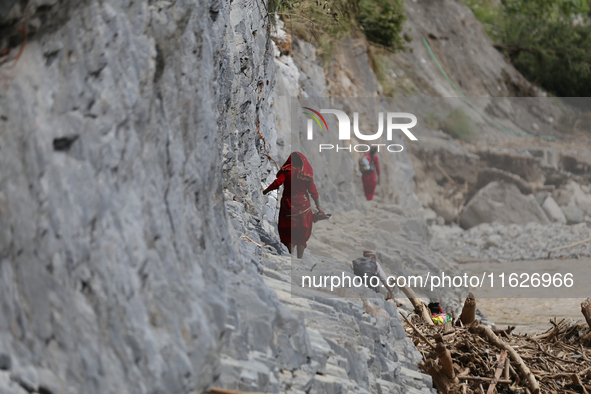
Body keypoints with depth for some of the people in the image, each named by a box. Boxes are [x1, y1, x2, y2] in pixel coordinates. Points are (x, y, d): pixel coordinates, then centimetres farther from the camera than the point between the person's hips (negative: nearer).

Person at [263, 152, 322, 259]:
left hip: (288, 205, -2)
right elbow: (313, 191, 4)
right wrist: (318, 207, 9)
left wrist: (264, 191, -1)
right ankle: (300, 258, 2)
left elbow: (277, 182, -13)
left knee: (288, 233, 5)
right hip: (303, 205, 2)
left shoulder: (287, 170, -2)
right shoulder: (307, 173, 5)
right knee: (302, 234, 8)